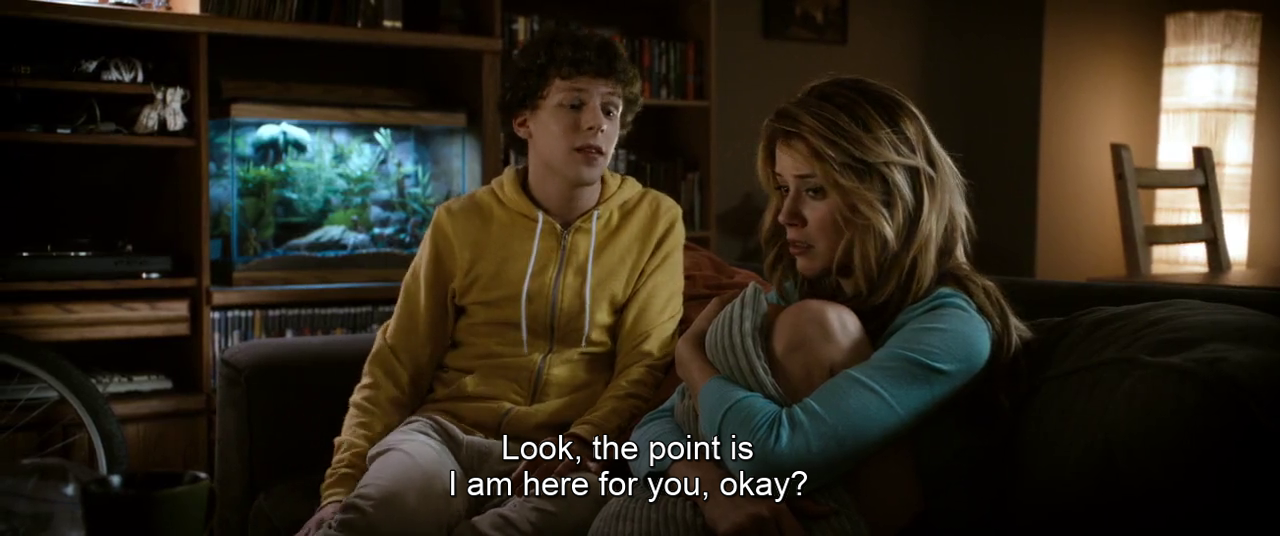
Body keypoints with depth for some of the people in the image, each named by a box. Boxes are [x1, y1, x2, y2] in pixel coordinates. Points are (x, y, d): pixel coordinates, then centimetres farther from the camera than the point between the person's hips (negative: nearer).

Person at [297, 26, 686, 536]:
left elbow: (646, 361, 1)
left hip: (567, 453, 1)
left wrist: (582, 443, -19)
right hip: (446, 431, -1)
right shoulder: (462, 222, 7)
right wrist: (342, 482, -6)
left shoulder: (654, 220, 6)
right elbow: (398, 364, 8)